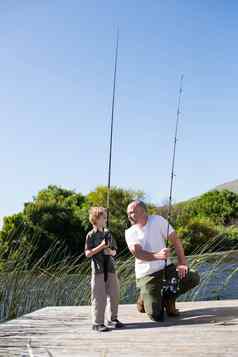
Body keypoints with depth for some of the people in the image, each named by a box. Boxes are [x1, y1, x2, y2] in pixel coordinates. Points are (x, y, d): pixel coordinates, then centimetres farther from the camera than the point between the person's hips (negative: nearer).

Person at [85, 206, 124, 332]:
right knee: (99, 298, -3)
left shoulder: (108, 234, 10)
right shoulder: (91, 235, -4)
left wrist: (110, 251, -8)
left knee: (114, 295, 10)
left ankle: (113, 319, 24)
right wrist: (101, 246, -16)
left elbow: (114, 251, 15)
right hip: (98, 270, -5)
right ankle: (97, 323, 5)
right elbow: (88, 253, -9)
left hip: (111, 269, 5)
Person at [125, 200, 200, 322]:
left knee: (194, 278, -17)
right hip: (147, 275, -2)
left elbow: (175, 240, -5)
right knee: (156, 316, -14)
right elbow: (136, 252, -22)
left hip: (166, 268, 2)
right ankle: (144, 299, 21)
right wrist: (157, 256, -40)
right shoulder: (129, 232, -5)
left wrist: (182, 263, -15)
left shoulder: (158, 220, -4)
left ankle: (168, 298, 7)